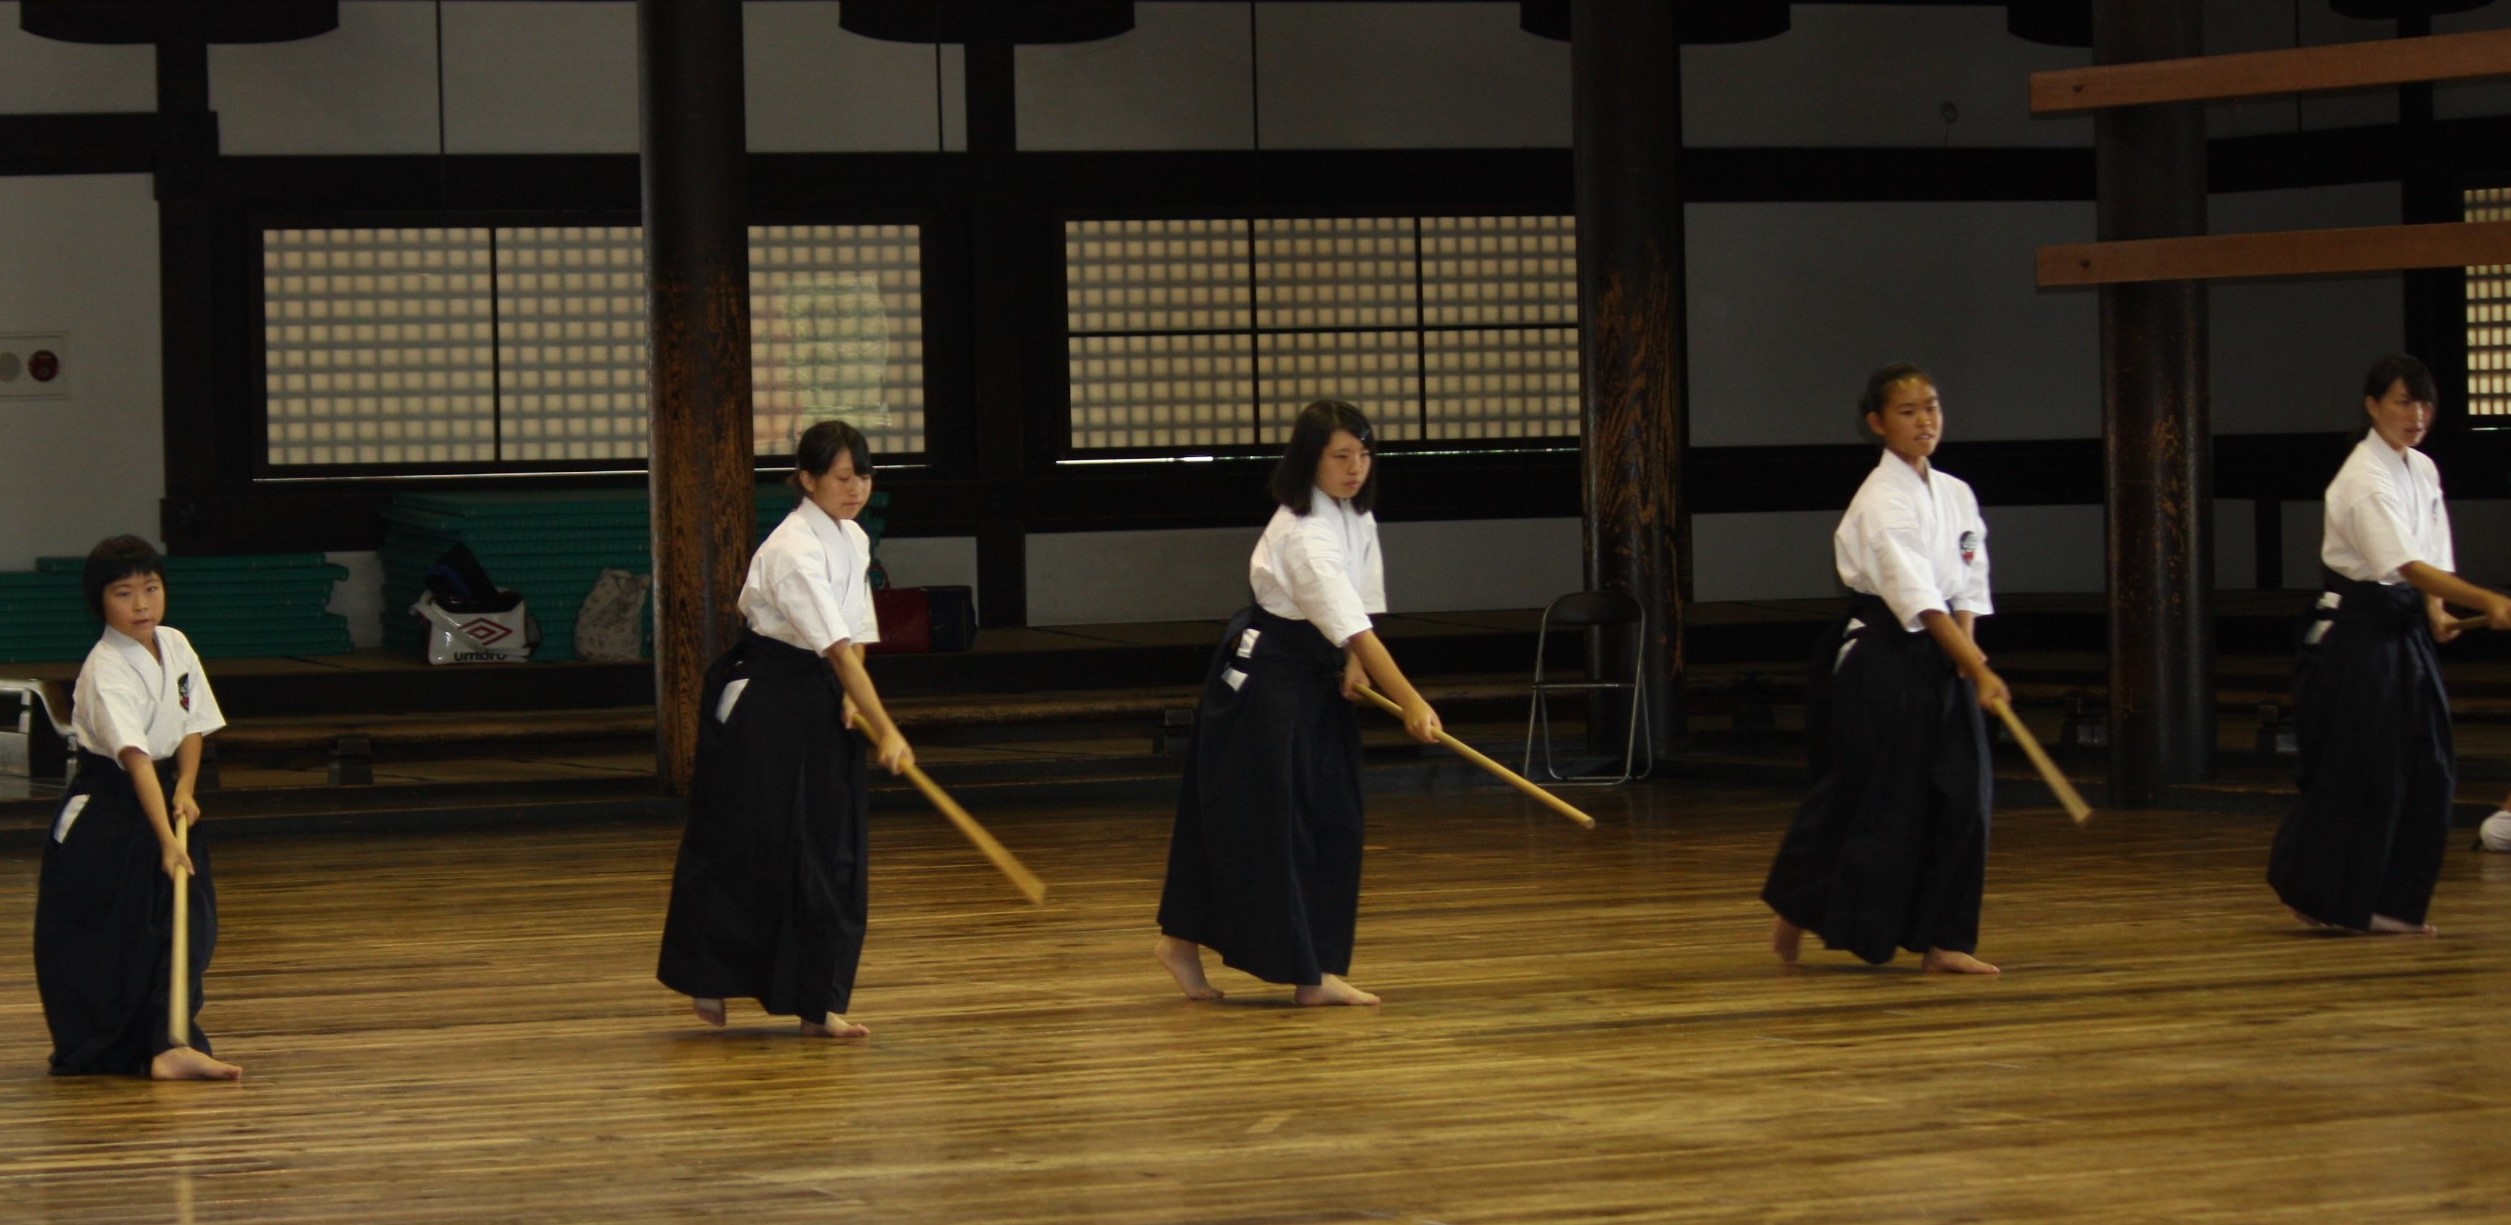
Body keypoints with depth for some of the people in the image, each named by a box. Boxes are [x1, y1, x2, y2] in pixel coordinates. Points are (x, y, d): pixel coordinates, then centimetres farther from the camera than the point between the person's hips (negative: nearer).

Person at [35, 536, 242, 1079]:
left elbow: (192, 726, 9)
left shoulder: (176, 646, 0)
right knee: (96, 940, 1)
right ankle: (88, 1053, 15)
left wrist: (185, 791, -9)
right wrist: (165, 840, -40)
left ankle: (171, 1044, -9)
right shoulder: (106, 672, -22)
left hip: (165, 799, 6)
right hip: (103, 815, -6)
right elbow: (135, 757, -32)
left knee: (189, 926, -5)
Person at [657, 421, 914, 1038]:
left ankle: (817, 1004, 6)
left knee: (833, 852, 3)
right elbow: (838, 649, -28)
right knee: (741, 845, -1)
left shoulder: (854, 541, 7)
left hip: (818, 705, 8)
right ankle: (707, 982, 15)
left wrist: (850, 701, -4)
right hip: (759, 703, -8)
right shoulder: (794, 549, -21)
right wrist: (886, 733, -32)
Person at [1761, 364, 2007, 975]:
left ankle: (1941, 941, 8)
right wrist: (1979, 672, -27)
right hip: (1883, 663, -7)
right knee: (1861, 795, -2)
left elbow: (1967, 588, 11)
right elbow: (1919, 599, -23)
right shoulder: (1882, 501, -15)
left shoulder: (1956, 495, 9)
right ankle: (1795, 914, 17)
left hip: (1940, 663, 7)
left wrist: (1968, 653, -8)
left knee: (1959, 798, 2)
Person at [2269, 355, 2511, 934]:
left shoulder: (2422, 471, 9)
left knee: (2427, 772, 5)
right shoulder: (2364, 480, -18)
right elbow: (2407, 565, -29)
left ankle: (2391, 905, 12)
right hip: (2358, 631, -8)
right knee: (2355, 772, -6)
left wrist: (2437, 615, -5)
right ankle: (2317, 893, 10)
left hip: (2406, 631, 8)